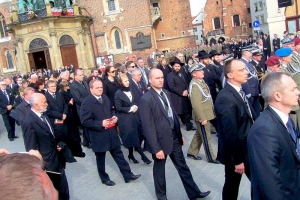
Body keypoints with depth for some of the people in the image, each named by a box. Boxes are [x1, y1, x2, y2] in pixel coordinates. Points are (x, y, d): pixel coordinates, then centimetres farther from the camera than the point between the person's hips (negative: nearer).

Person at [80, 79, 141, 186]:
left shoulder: (105, 98, 6)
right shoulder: (86, 102, -17)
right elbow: (85, 121, -19)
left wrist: (114, 117, -2)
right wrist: (101, 124, -25)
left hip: (111, 133, 6)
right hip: (98, 136, -6)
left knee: (119, 155, 12)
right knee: (100, 158, 13)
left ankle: (128, 175, 22)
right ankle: (104, 178, 31)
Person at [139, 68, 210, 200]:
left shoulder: (166, 93, 4)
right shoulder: (146, 99, -19)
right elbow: (148, 126, -19)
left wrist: (180, 134, 15)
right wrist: (156, 148, -19)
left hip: (174, 137, 7)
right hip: (161, 139, -6)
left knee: (183, 167, 18)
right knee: (159, 169, 14)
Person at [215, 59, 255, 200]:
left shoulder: (240, 91, 4)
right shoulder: (225, 98, -26)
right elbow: (230, 133, -25)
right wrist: (238, 160, -20)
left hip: (248, 148, 9)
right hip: (236, 151, -9)